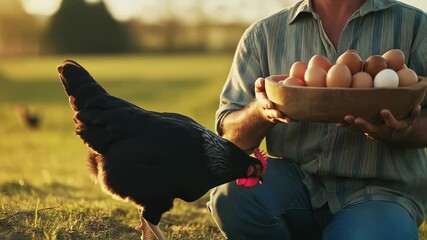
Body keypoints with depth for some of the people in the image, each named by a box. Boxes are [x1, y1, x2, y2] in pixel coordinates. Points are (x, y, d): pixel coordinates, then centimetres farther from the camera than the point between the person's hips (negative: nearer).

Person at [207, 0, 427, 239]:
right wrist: (260, 112, -21)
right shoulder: (263, 34, 6)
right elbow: (229, 135, 3)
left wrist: (402, 134, -25)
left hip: (379, 191, -2)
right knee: (232, 192, -28)